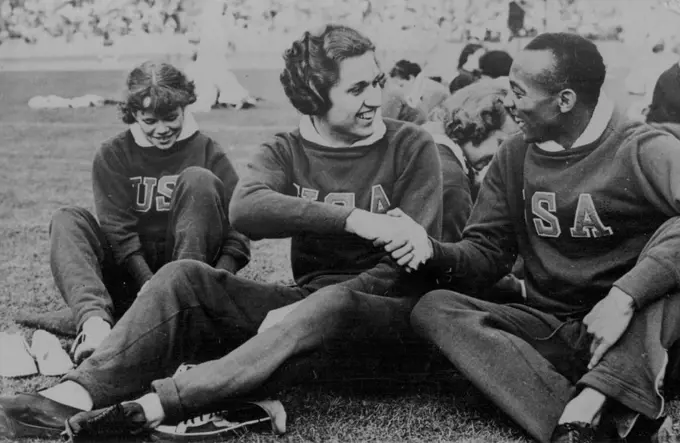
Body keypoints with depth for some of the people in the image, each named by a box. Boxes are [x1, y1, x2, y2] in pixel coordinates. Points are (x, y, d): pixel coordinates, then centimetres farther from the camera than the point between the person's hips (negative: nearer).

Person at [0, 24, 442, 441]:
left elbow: (415, 260, -11)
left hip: (388, 307, -3)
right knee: (187, 276, -17)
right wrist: (353, 219, -30)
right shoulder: (285, 151, 5)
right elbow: (245, 208, -18)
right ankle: (77, 394, -31)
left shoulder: (411, 146, -3)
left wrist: (304, 311, -20)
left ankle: (155, 404, -44)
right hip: (307, 297, 3)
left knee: (332, 302, -38)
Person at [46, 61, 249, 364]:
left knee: (198, 180, -20)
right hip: (129, 273, 2)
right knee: (67, 220, -20)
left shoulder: (207, 151, 2)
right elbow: (118, 231, -9)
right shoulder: (112, 156, 4)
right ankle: (95, 321, -48)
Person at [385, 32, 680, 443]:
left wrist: (625, 294, -38)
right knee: (433, 308, -19)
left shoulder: (643, 150, -10)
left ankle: (590, 403, -37)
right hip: (550, 329, 5)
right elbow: (488, 253, 6)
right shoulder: (514, 157, 6)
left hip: (638, 334, -4)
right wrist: (433, 251, -14)